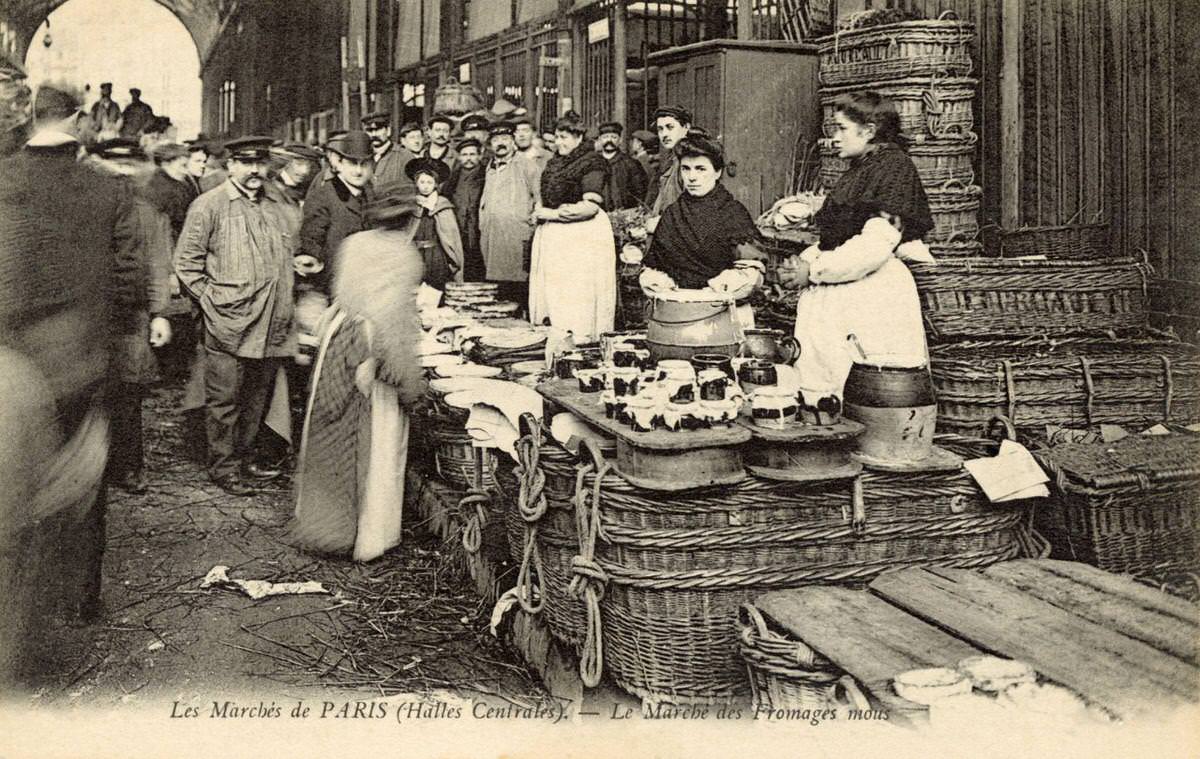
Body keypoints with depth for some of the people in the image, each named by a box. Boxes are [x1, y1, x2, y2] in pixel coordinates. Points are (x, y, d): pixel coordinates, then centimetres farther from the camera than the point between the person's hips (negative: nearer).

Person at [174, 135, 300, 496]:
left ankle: (245, 458, 28)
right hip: (229, 323, -6)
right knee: (224, 400, 1)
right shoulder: (208, 206, -4)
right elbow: (186, 263, -3)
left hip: (272, 325, 6)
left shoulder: (279, 203, 12)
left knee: (256, 398, 15)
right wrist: (211, 300, -7)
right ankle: (223, 468, 11)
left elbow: (294, 250, 25)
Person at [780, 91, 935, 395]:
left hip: (873, 299, -9)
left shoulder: (894, 166, -8)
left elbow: (876, 246, -19)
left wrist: (814, 270, -14)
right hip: (836, 300, 9)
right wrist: (803, 261, 2)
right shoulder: (857, 171, 20)